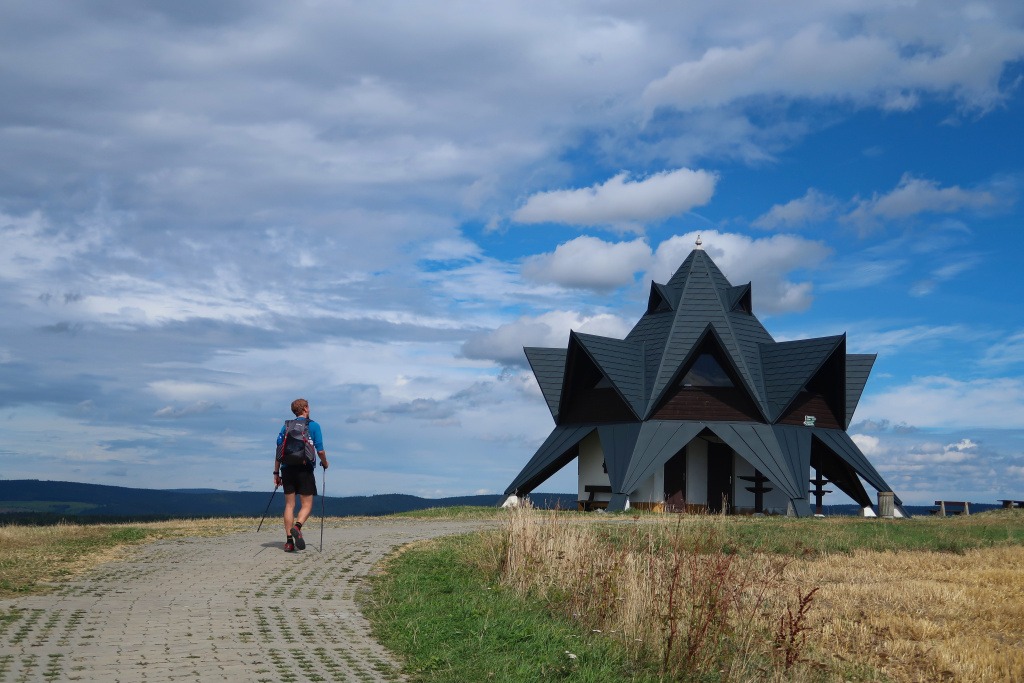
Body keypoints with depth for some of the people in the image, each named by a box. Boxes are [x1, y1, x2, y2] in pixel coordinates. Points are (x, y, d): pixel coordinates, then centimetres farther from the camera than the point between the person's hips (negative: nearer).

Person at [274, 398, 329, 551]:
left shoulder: (286, 426, 12)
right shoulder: (313, 426, 2)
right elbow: (320, 451, -3)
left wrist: (276, 473, 12)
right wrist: (325, 463, 17)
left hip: (288, 468, 3)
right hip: (305, 469, -3)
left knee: (289, 505, 7)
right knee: (306, 505, 3)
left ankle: (289, 541, 2)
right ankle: (297, 527, -26)